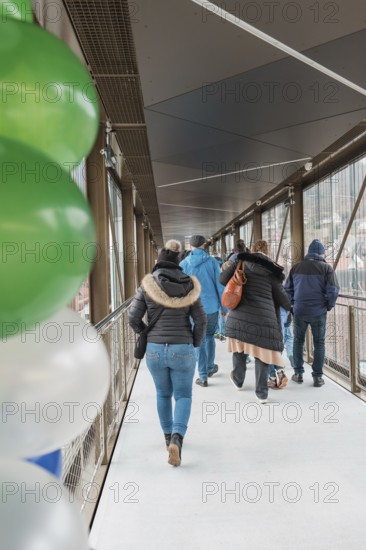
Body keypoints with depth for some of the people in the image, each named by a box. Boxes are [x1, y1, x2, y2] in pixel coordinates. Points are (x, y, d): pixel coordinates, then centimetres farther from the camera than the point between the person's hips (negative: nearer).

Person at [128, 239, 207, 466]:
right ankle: (177, 438, -10)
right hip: (183, 349, -1)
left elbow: (133, 317, -4)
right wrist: (195, 344, 12)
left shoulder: (147, 285, -4)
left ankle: (169, 437, 32)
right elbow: (201, 320, -3)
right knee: (183, 395, 10)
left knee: (163, 394, 21)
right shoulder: (189, 285, -3)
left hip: (155, 349, 1)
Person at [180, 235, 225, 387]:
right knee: (210, 336, 22)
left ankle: (203, 377, 10)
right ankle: (210, 367, 34)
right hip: (211, 306, 1)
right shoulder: (212, 261, -4)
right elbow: (220, 285, -3)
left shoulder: (183, 264, -2)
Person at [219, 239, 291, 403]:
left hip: (240, 315, 1)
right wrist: (291, 308, 29)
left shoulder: (242, 262, 6)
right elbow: (281, 296, 9)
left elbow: (223, 279, 7)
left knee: (239, 347, 22)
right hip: (264, 317, -1)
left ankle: (238, 380, 40)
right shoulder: (271, 271, 5)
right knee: (261, 353, 9)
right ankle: (261, 393, 14)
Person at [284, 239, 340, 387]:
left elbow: (288, 288, 8)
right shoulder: (326, 268, -5)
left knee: (298, 341, 16)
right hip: (318, 312, -2)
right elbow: (333, 290, -12)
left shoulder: (296, 267, 4)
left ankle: (298, 373, 19)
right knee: (319, 343, 10)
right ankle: (317, 376, 11)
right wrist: (329, 306, 3)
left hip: (299, 311, 2)